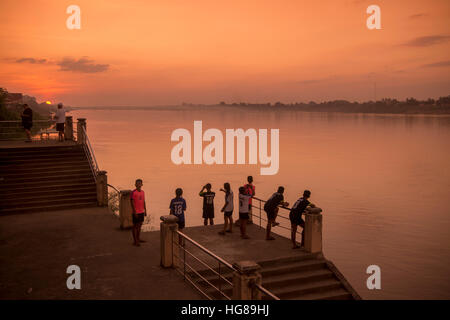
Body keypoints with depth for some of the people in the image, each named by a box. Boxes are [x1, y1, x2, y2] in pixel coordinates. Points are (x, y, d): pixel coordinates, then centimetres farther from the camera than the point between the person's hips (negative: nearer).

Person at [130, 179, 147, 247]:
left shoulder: (143, 192, 8)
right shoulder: (133, 192, -14)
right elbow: (132, 203, -15)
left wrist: (145, 210, 14)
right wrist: (134, 212, -18)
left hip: (141, 212, 7)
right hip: (136, 212, -7)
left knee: (140, 225, 15)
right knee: (135, 226, 0)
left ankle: (138, 239, 28)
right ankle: (135, 241, 6)